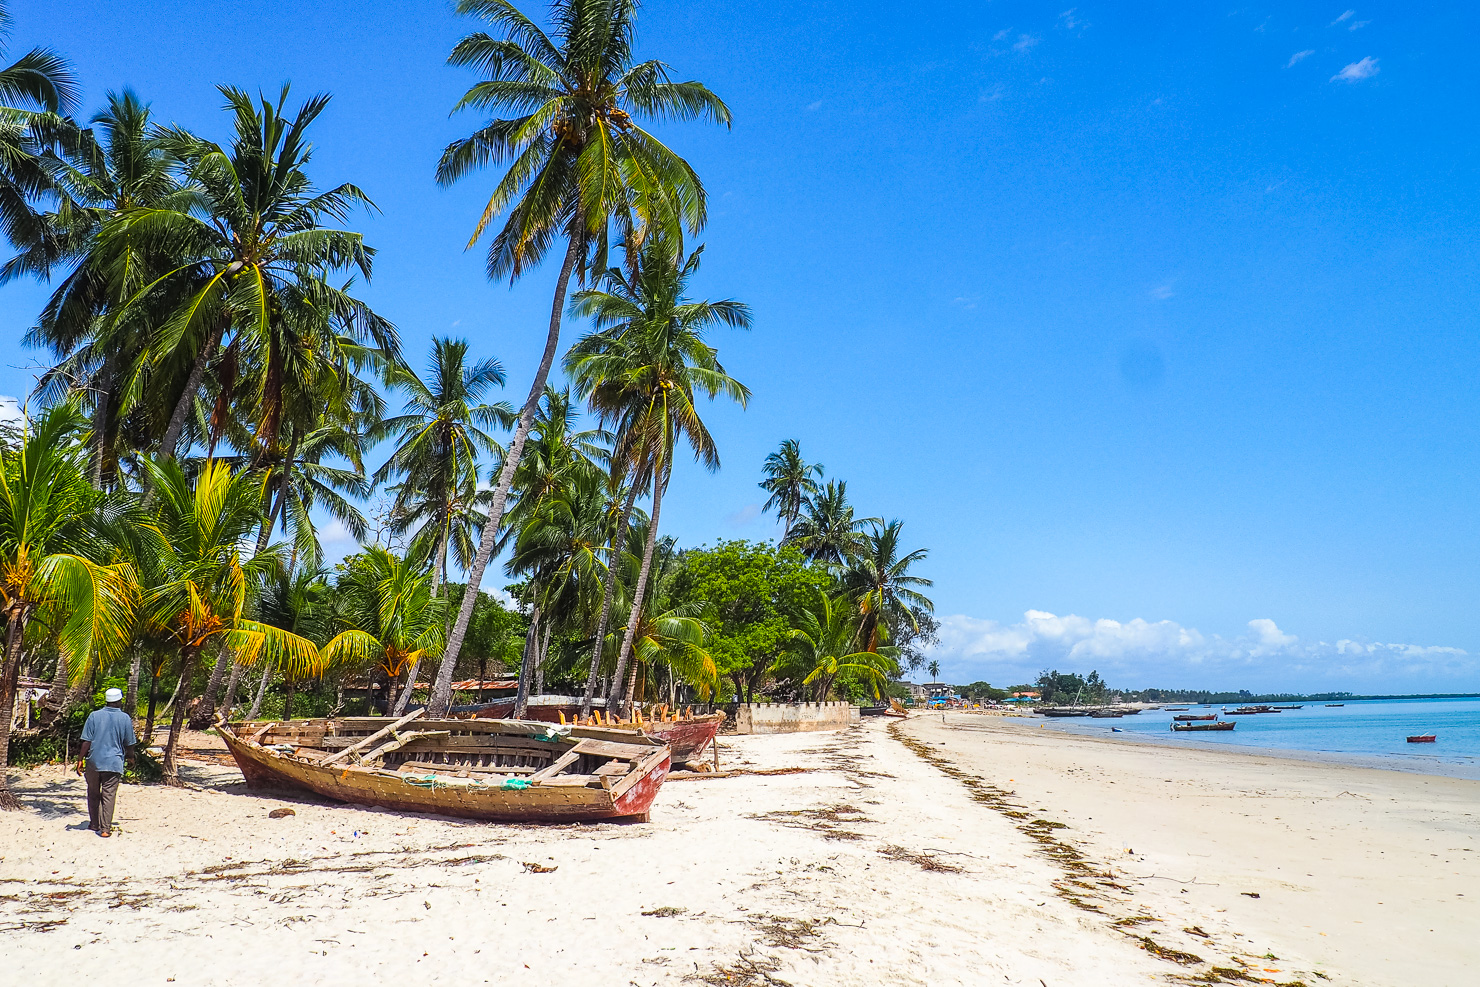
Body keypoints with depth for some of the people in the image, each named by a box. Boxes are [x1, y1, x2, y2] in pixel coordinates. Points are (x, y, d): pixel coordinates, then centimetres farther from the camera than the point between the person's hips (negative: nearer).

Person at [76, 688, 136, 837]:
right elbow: (129, 744, 6)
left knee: (93, 794, 17)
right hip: (114, 763, -2)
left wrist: (81, 760, 2)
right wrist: (130, 757, 24)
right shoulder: (125, 718, -1)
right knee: (109, 796, 0)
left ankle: (94, 824, 26)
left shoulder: (94, 716, 0)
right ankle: (105, 829, -1)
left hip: (94, 762, 2)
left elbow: (87, 741, -4)